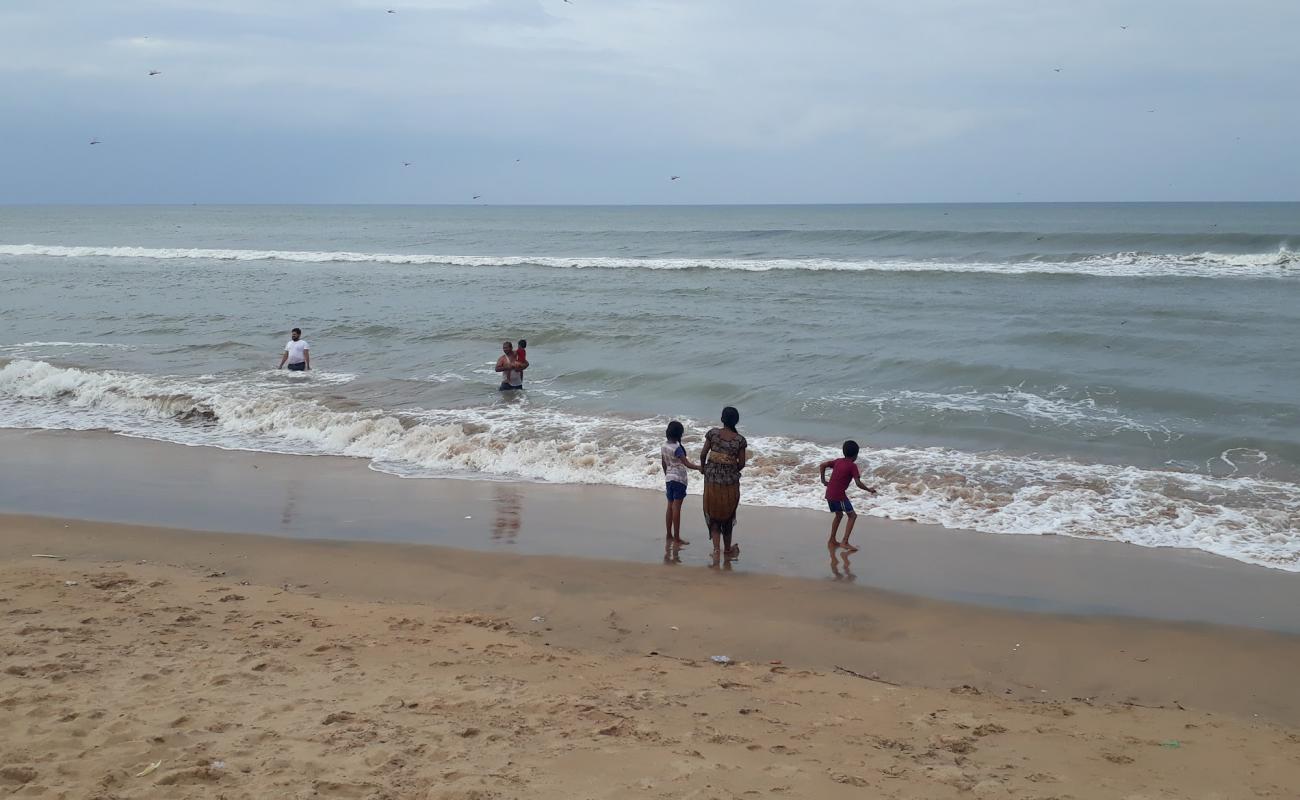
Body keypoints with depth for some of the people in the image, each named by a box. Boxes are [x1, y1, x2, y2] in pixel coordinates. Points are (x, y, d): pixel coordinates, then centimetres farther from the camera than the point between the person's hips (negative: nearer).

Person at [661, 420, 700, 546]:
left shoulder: (664, 447, 4)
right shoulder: (677, 448, -19)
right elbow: (687, 464, -25)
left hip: (669, 479, 8)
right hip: (679, 479, -8)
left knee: (670, 506, 15)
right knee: (676, 508, -6)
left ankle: (668, 535, 22)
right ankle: (676, 538, -4)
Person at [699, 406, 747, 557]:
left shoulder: (713, 433, -8)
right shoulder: (740, 440, -9)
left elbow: (703, 453, -6)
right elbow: (742, 463, -5)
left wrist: (702, 467, 14)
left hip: (712, 479, 0)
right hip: (730, 481, 0)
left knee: (713, 513, 12)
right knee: (728, 514, 17)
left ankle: (716, 547, -2)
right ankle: (727, 549, 31)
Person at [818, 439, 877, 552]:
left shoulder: (837, 461, 11)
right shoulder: (852, 466, -8)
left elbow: (822, 465, 14)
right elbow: (858, 484, -15)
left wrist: (823, 480, 19)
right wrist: (869, 490, 0)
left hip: (829, 494, 7)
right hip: (839, 495, -7)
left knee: (839, 515, 26)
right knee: (852, 516, 3)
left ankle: (832, 541, 29)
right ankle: (845, 542, -6)